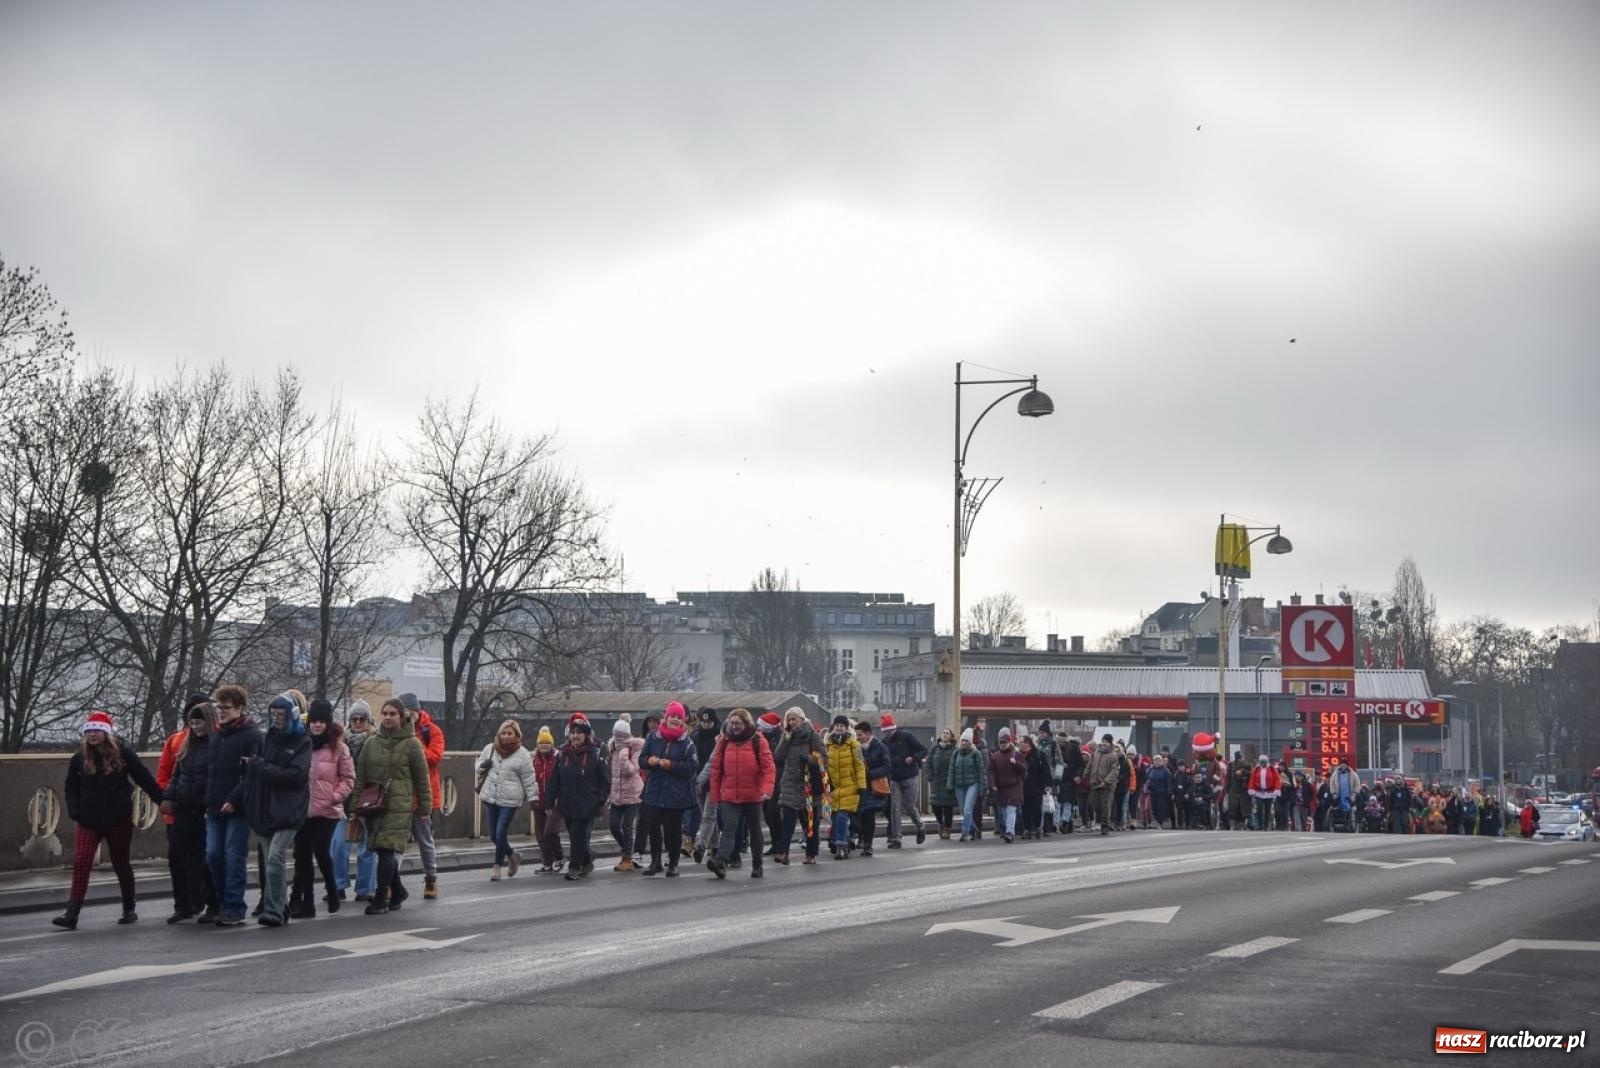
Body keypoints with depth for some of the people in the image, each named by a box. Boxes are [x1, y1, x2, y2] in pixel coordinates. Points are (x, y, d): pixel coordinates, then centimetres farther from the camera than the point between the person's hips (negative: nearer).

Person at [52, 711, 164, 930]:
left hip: (119, 821, -1)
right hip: (88, 821, 1)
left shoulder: (123, 753, -5)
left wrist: (163, 801, -4)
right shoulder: (80, 758, 2)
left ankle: (129, 910, 26)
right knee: (81, 863, -11)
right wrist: (74, 811, -6)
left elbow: (145, 779, -3)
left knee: (121, 864, 11)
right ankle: (72, 914, -14)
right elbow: (71, 787, 9)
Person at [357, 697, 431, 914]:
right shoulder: (371, 743, 10)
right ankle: (398, 892, 24)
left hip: (400, 807, -4)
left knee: (387, 850, -13)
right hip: (374, 805, 4)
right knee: (384, 851, 7)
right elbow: (360, 776, 12)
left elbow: (422, 778, 2)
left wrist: (425, 805, 1)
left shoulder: (412, 744, -1)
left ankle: (381, 899, -10)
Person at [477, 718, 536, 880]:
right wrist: (483, 765, -3)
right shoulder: (489, 749, 7)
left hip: (509, 800, -4)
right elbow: (478, 765, 20)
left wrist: (532, 798, -3)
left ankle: (497, 866, 9)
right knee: (493, 835, 8)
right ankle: (512, 857, 31)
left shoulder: (522, 754, -3)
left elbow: (528, 779, 0)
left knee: (501, 833, -7)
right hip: (490, 797, 4)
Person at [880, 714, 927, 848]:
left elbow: (924, 751, -6)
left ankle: (920, 829, 28)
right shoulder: (885, 742, 7)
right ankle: (895, 839, -2)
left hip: (910, 777, -4)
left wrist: (913, 758, -21)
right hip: (894, 779, 4)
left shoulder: (907, 737, -6)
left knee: (909, 807, 0)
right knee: (895, 809, -3)